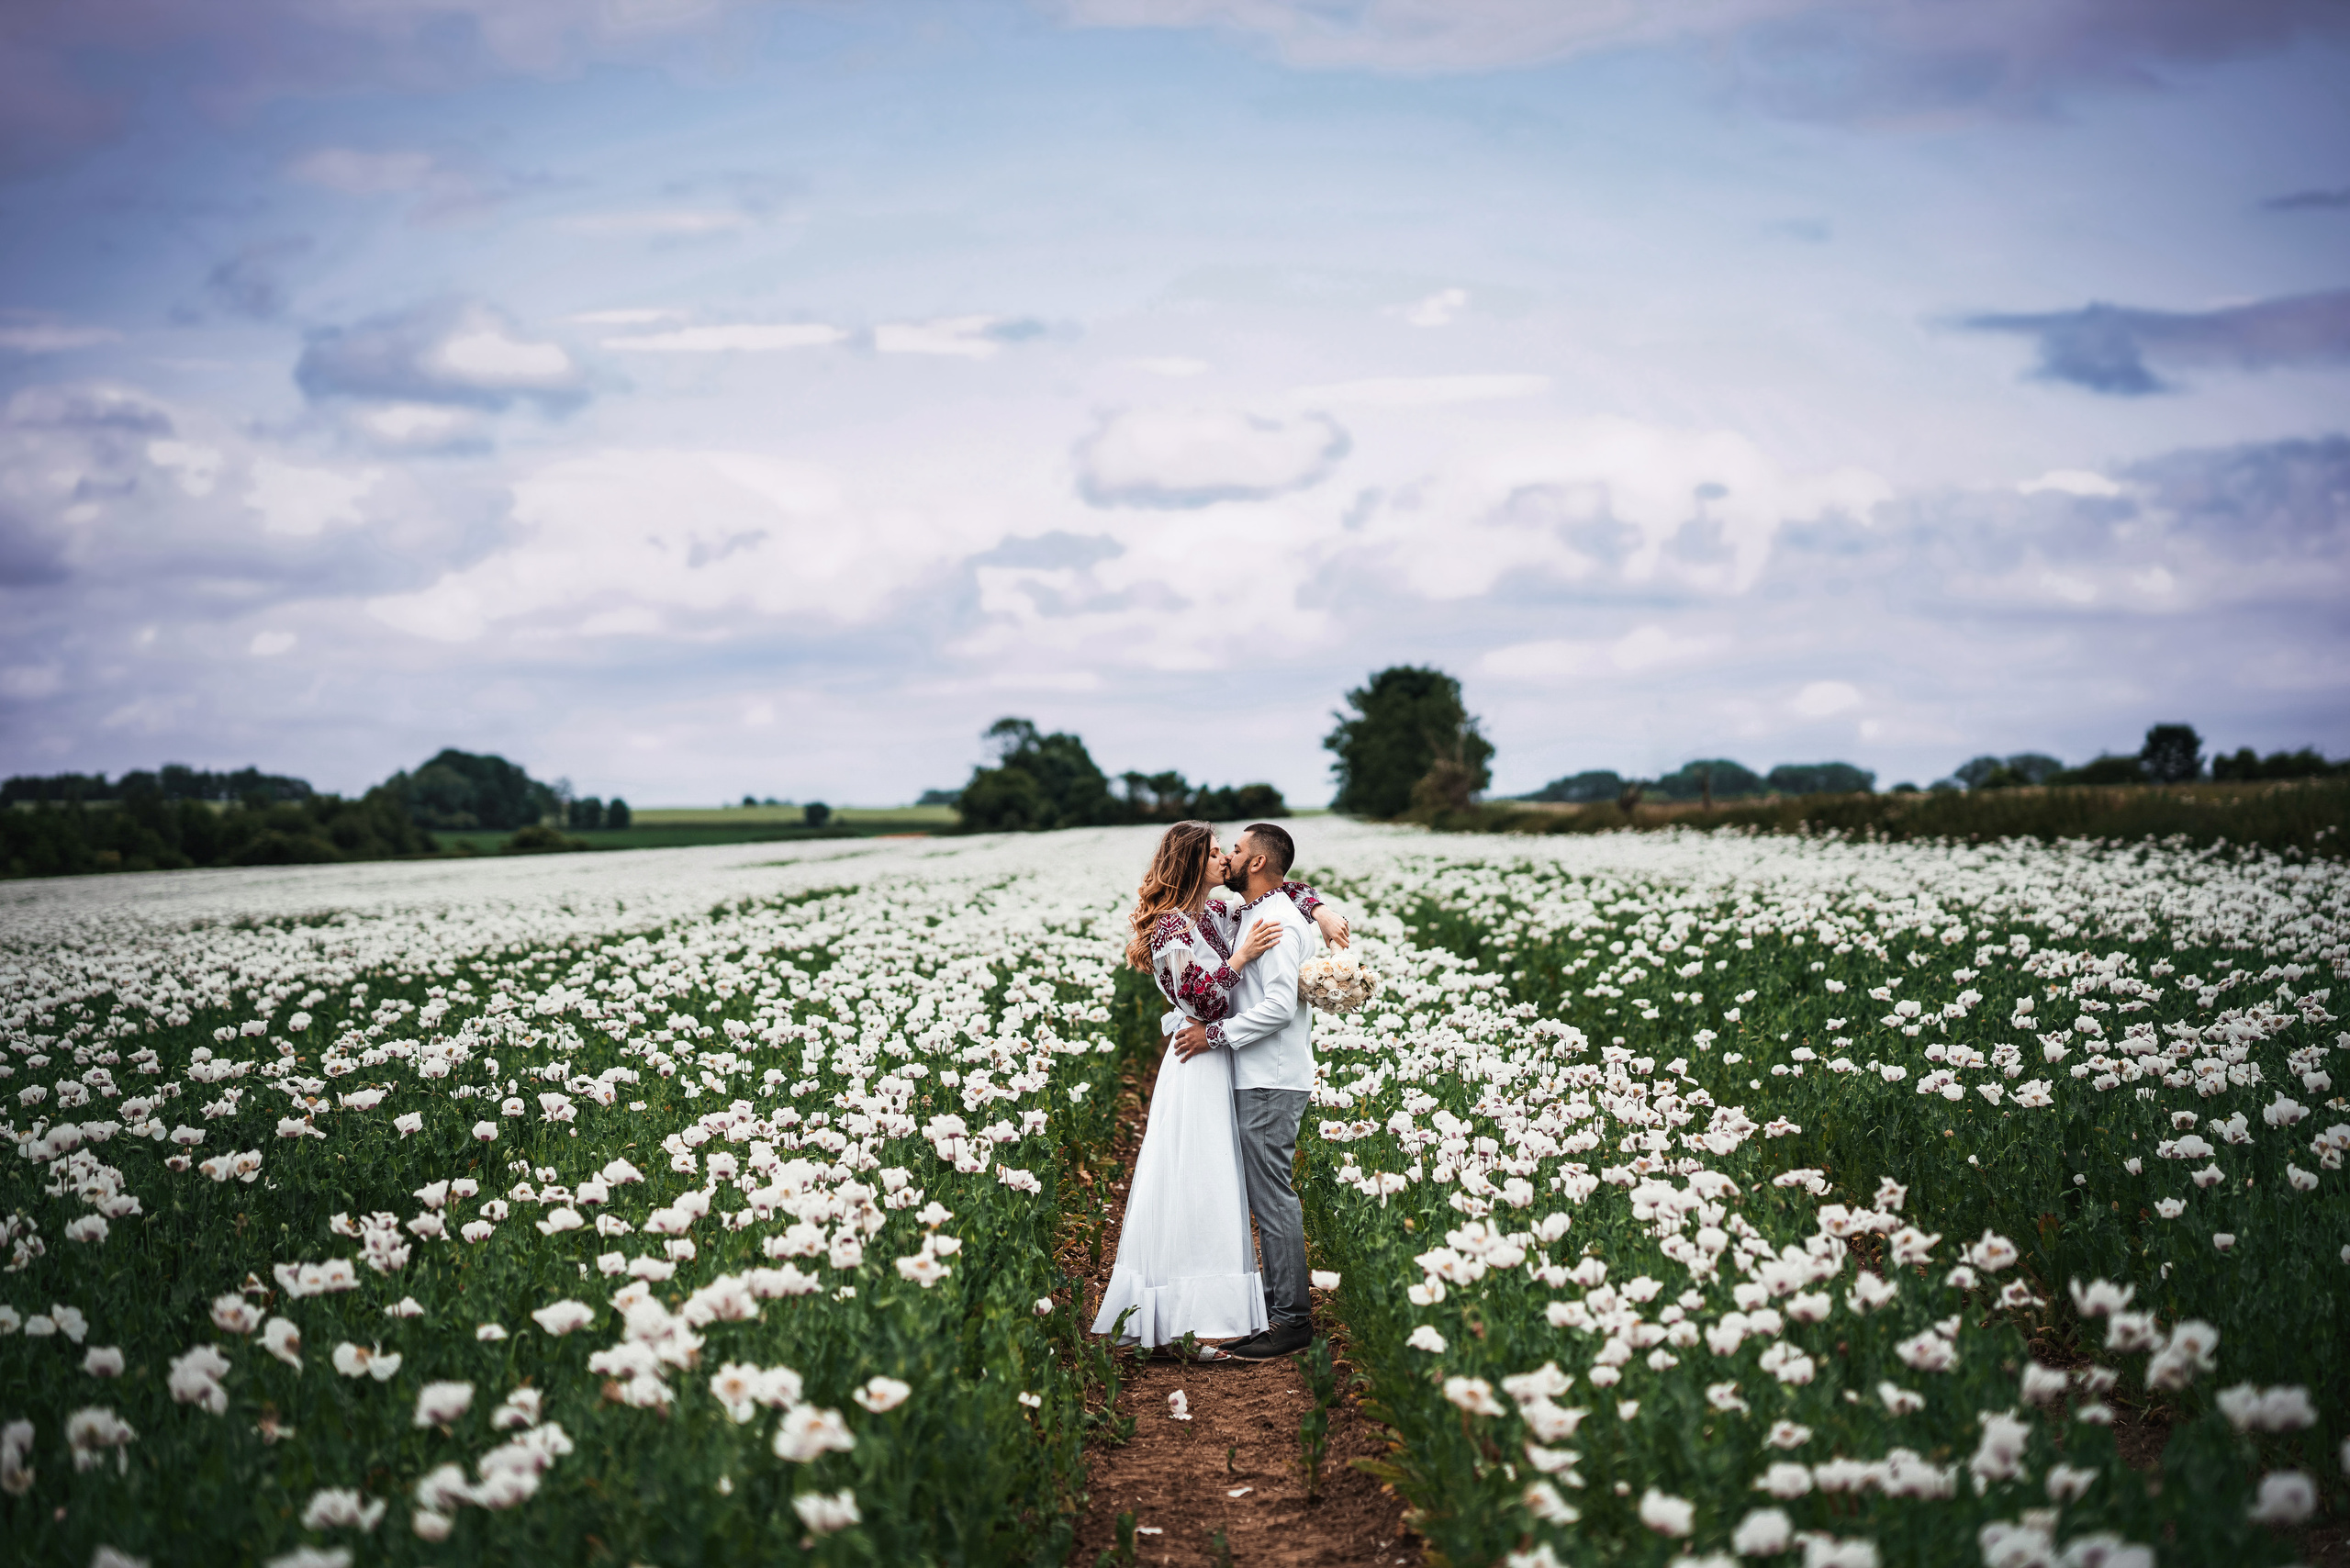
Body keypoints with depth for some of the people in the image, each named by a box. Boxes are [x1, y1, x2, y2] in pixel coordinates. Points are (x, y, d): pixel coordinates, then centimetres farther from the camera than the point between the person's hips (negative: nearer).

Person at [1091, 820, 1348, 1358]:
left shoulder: (1218, 911, 10)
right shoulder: (1171, 928, -14)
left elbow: (1280, 890, 20)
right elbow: (1203, 1001, -20)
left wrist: (1322, 912, 4)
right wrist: (1241, 957, -21)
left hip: (1223, 1064, 9)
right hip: (1198, 1067, -9)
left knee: (1217, 1189, 9)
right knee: (1194, 1190, -9)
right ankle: (1185, 1322, -8)